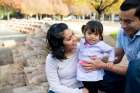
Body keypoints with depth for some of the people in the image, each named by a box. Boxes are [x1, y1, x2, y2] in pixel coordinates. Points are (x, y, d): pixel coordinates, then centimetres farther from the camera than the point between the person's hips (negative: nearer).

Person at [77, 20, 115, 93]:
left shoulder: (100, 44, -14)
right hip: (83, 75, 5)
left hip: (95, 77, -4)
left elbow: (111, 50, 1)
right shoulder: (82, 42, -2)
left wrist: (110, 61, -1)